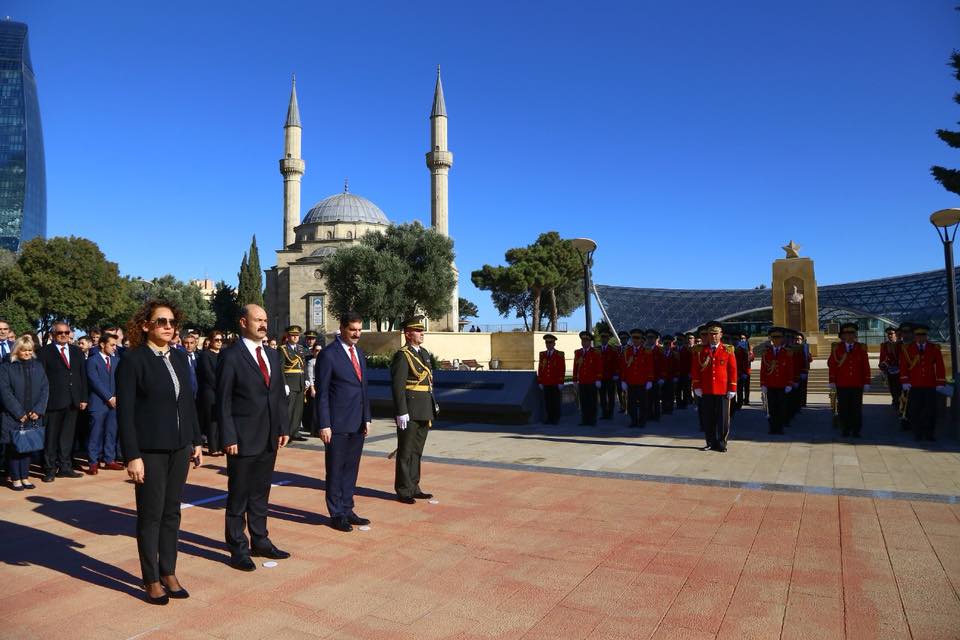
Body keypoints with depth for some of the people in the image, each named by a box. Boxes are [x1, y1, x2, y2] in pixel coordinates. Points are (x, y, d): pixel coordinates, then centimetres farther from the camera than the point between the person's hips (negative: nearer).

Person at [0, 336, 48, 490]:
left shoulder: (38, 366, 8)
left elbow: (45, 389, 5)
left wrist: (38, 410, -7)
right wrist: (19, 413, -12)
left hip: (33, 416, 3)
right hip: (13, 417, -3)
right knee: (14, 447, 2)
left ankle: (25, 477, 14)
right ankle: (15, 479, 10)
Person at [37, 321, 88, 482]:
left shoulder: (76, 351, 12)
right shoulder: (45, 352, -1)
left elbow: (83, 375, 11)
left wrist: (83, 398, 6)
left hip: (72, 401, 4)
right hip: (53, 401, -4)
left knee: (67, 436, 11)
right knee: (51, 437, 4)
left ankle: (65, 467, 19)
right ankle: (50, 469, 12)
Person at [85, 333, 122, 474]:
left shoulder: (116, 360, 13)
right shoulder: (92, 360, -3)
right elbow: (95, 382, -10)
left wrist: (117, 397, -1)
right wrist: (109, 397, -12)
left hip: (114, 402, 5)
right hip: (98, 403, -5)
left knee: (111, 433, 6)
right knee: (96, 434, -1)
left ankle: (109, 460, 14)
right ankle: (93, 463, 7)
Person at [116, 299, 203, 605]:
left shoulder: (180, 357, 7)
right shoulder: (132, 360, -10)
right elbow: (125, 411, -12)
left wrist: (196, 441, 11)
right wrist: (132, 456, -15)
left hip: (179, 447, 5)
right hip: (150, 450, -5)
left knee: (172, 512, 13)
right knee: (150, 515, 6)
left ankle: (169, 573, 25)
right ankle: (152, 580, 20)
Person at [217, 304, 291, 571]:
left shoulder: (272, 354, 11)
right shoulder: (230, 356, -9)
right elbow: (223, 402, -11)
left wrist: (284, 428, 8)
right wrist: (228, 438, -14)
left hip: (269, 439, 6)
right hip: (243, 439, -6)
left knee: (261, 494, 17)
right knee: (238, 497, 7)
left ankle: (260, 541, 29)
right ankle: (238, 549, 18)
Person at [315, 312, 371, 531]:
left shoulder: (359, 353, 13)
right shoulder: (328, 355, -10)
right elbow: (322, 393, -11)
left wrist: (367, 418, 12)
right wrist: (324, 425, -14)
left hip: (357, 424, 7)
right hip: (337, 425, -7)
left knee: (351, 469, 14)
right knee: (335, 470, 6)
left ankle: (347, 511, 25)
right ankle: (337, 515, 17)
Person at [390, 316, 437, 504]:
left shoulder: (424, 353, 14)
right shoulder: (402, 356, -12)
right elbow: (397, 386, -17)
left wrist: (433, 404, 17)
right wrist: (401, 413, -21)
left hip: (424, 412, 8)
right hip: (409, 412, -8)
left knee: (417, 451, 15)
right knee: (406, 452, 2)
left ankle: (413, 487, 24)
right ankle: (403, 491, 11)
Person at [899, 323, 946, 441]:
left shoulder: (934, 348, 8)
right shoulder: (907, 349, 4)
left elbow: (940, 366, 5)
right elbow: (903, 366, 0)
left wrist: (940, 383, -2)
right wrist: (905, 382, -8)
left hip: (930, 386, 1)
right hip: (914, 386, -1)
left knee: (931, 410, 1)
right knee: (914, 411, 0)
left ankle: (929, 434, 10)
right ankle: (917, 434, 9)